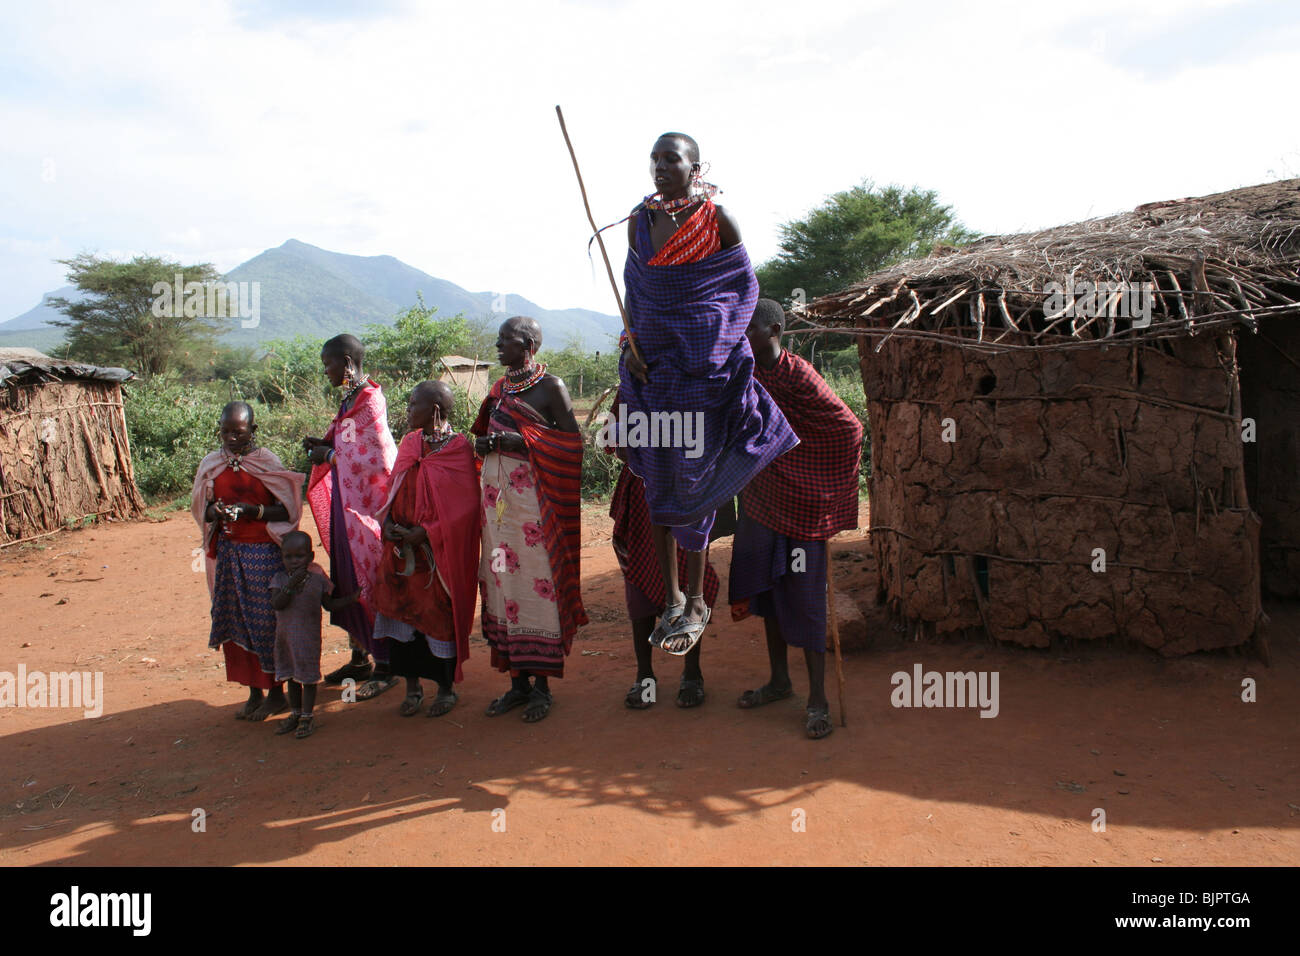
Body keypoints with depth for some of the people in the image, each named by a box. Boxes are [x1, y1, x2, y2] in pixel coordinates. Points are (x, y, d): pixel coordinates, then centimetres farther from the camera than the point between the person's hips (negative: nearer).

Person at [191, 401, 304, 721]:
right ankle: (254, 693, 20)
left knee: (268, 622, -1)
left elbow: (287, 510, -7)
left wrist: (251, 510, -20)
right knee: (236, 623, 7)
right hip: (228, 552, 4)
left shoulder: (267, 462, -5)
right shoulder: (211, 465, 6)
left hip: (265, 553, -4)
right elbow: (201, 511, 12)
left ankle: (276, 693, 14)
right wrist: (216, 512, -11)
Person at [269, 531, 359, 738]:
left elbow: (329, 605, 4)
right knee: (291, 676, 17)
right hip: (284, 634, 3)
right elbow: (276, 604, -18)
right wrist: (291, 584, -28)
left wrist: (351, 597, -6)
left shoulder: (318, 579, -6)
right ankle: (295, 713, 33)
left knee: (308, 676, 4)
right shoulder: (280, 579, -4)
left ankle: (307, 716, 17)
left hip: (309, 636, -3)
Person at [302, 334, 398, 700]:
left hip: (366, 505, -9)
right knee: (346, 580, 14)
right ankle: (360, 657, 27)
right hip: (345, 504, 9)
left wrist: (330, 454, -14)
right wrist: (325, 444, 4)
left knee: (370, 581, -3)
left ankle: (385, 668, 8)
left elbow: (380, 458, -22)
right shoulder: (350, 399, 12)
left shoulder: (369, 401, -16)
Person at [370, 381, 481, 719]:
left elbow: (464, 505, -12)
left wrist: (424, 533, -17)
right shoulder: (409, 442, 9)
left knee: (441, 615, 3)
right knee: (402, 612, 7)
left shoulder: (458, 448, -9)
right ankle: (412, 688, 22)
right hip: (402, 548, 5)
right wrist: (388, 521, -4)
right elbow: (395, 488, 15)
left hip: (441, 551, -5)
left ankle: (446, 688, 21)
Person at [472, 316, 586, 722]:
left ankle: (542, 685, 7)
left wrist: (520, 440, -15)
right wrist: (481, 443, 2)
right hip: (497, 494, 6)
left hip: (535, 496, -6)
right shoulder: (500, 388, 16)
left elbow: (573, 442, -9)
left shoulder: (550, 387, -3)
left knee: (539, 582, -4)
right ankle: (518, 680, 16)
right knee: (503, 581, 6)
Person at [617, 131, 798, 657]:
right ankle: (671, 597, 19)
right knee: (656, 478, 6)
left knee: (690, 476, -3)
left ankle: (696, 603, 12)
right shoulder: (640, 219, 8)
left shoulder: (717, 218, -4)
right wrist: (631, 344, 1)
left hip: (701, 363, -5)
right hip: (649, 363, 5)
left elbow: (744, 285, 1)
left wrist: (715, 344, -8)